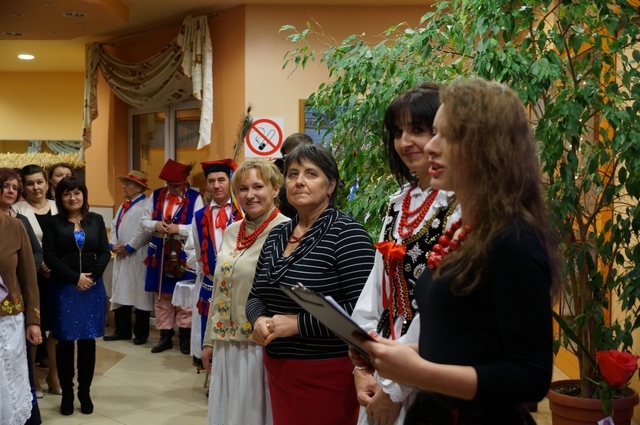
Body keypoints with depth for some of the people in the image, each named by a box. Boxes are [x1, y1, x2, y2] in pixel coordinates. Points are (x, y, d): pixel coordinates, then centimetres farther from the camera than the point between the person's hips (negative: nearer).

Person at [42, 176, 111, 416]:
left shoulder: (96, 220, 8)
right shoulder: (52, 223, 1)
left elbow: (105, 253, 3)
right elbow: (50, 257, -7)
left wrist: (92, 276, -12)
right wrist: (75, 278, -16)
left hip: (93, 288, 2)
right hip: (63, 289, -2)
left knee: (88, 341, 6)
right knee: (65, 342, 3)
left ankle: (85, 393, 16)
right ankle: (67, 394, 15)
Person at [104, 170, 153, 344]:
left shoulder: (146, 205, -10)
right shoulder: (123, 206, 20)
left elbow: (145, 229, -20)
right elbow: (114, 226, 18)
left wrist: (129, 247, -16)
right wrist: (113, 245, 1)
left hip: (137, 257, -9)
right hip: (121, 256, 9)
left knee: (140, 294, -2)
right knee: (120, 293, 11)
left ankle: (141, 333, 8)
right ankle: (122, 330, 21)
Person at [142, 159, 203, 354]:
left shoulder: (195, 198, -7)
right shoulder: (156, 195, 8)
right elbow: (144, 220, 10)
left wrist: (178, 229, -22)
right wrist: (155, 224, -11)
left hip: (183, 255, -4)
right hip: (160, 253, 5)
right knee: (162, 297, 10)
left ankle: (185, 335, 16)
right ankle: (165, 335, 20)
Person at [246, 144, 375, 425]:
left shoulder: (346, 233, -13)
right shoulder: (277, 235, 9)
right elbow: (256, 295, 15)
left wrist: (298, 323, -21)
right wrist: (259, 320, -7)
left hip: (327, 375, -7)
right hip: (278, 369, 7)